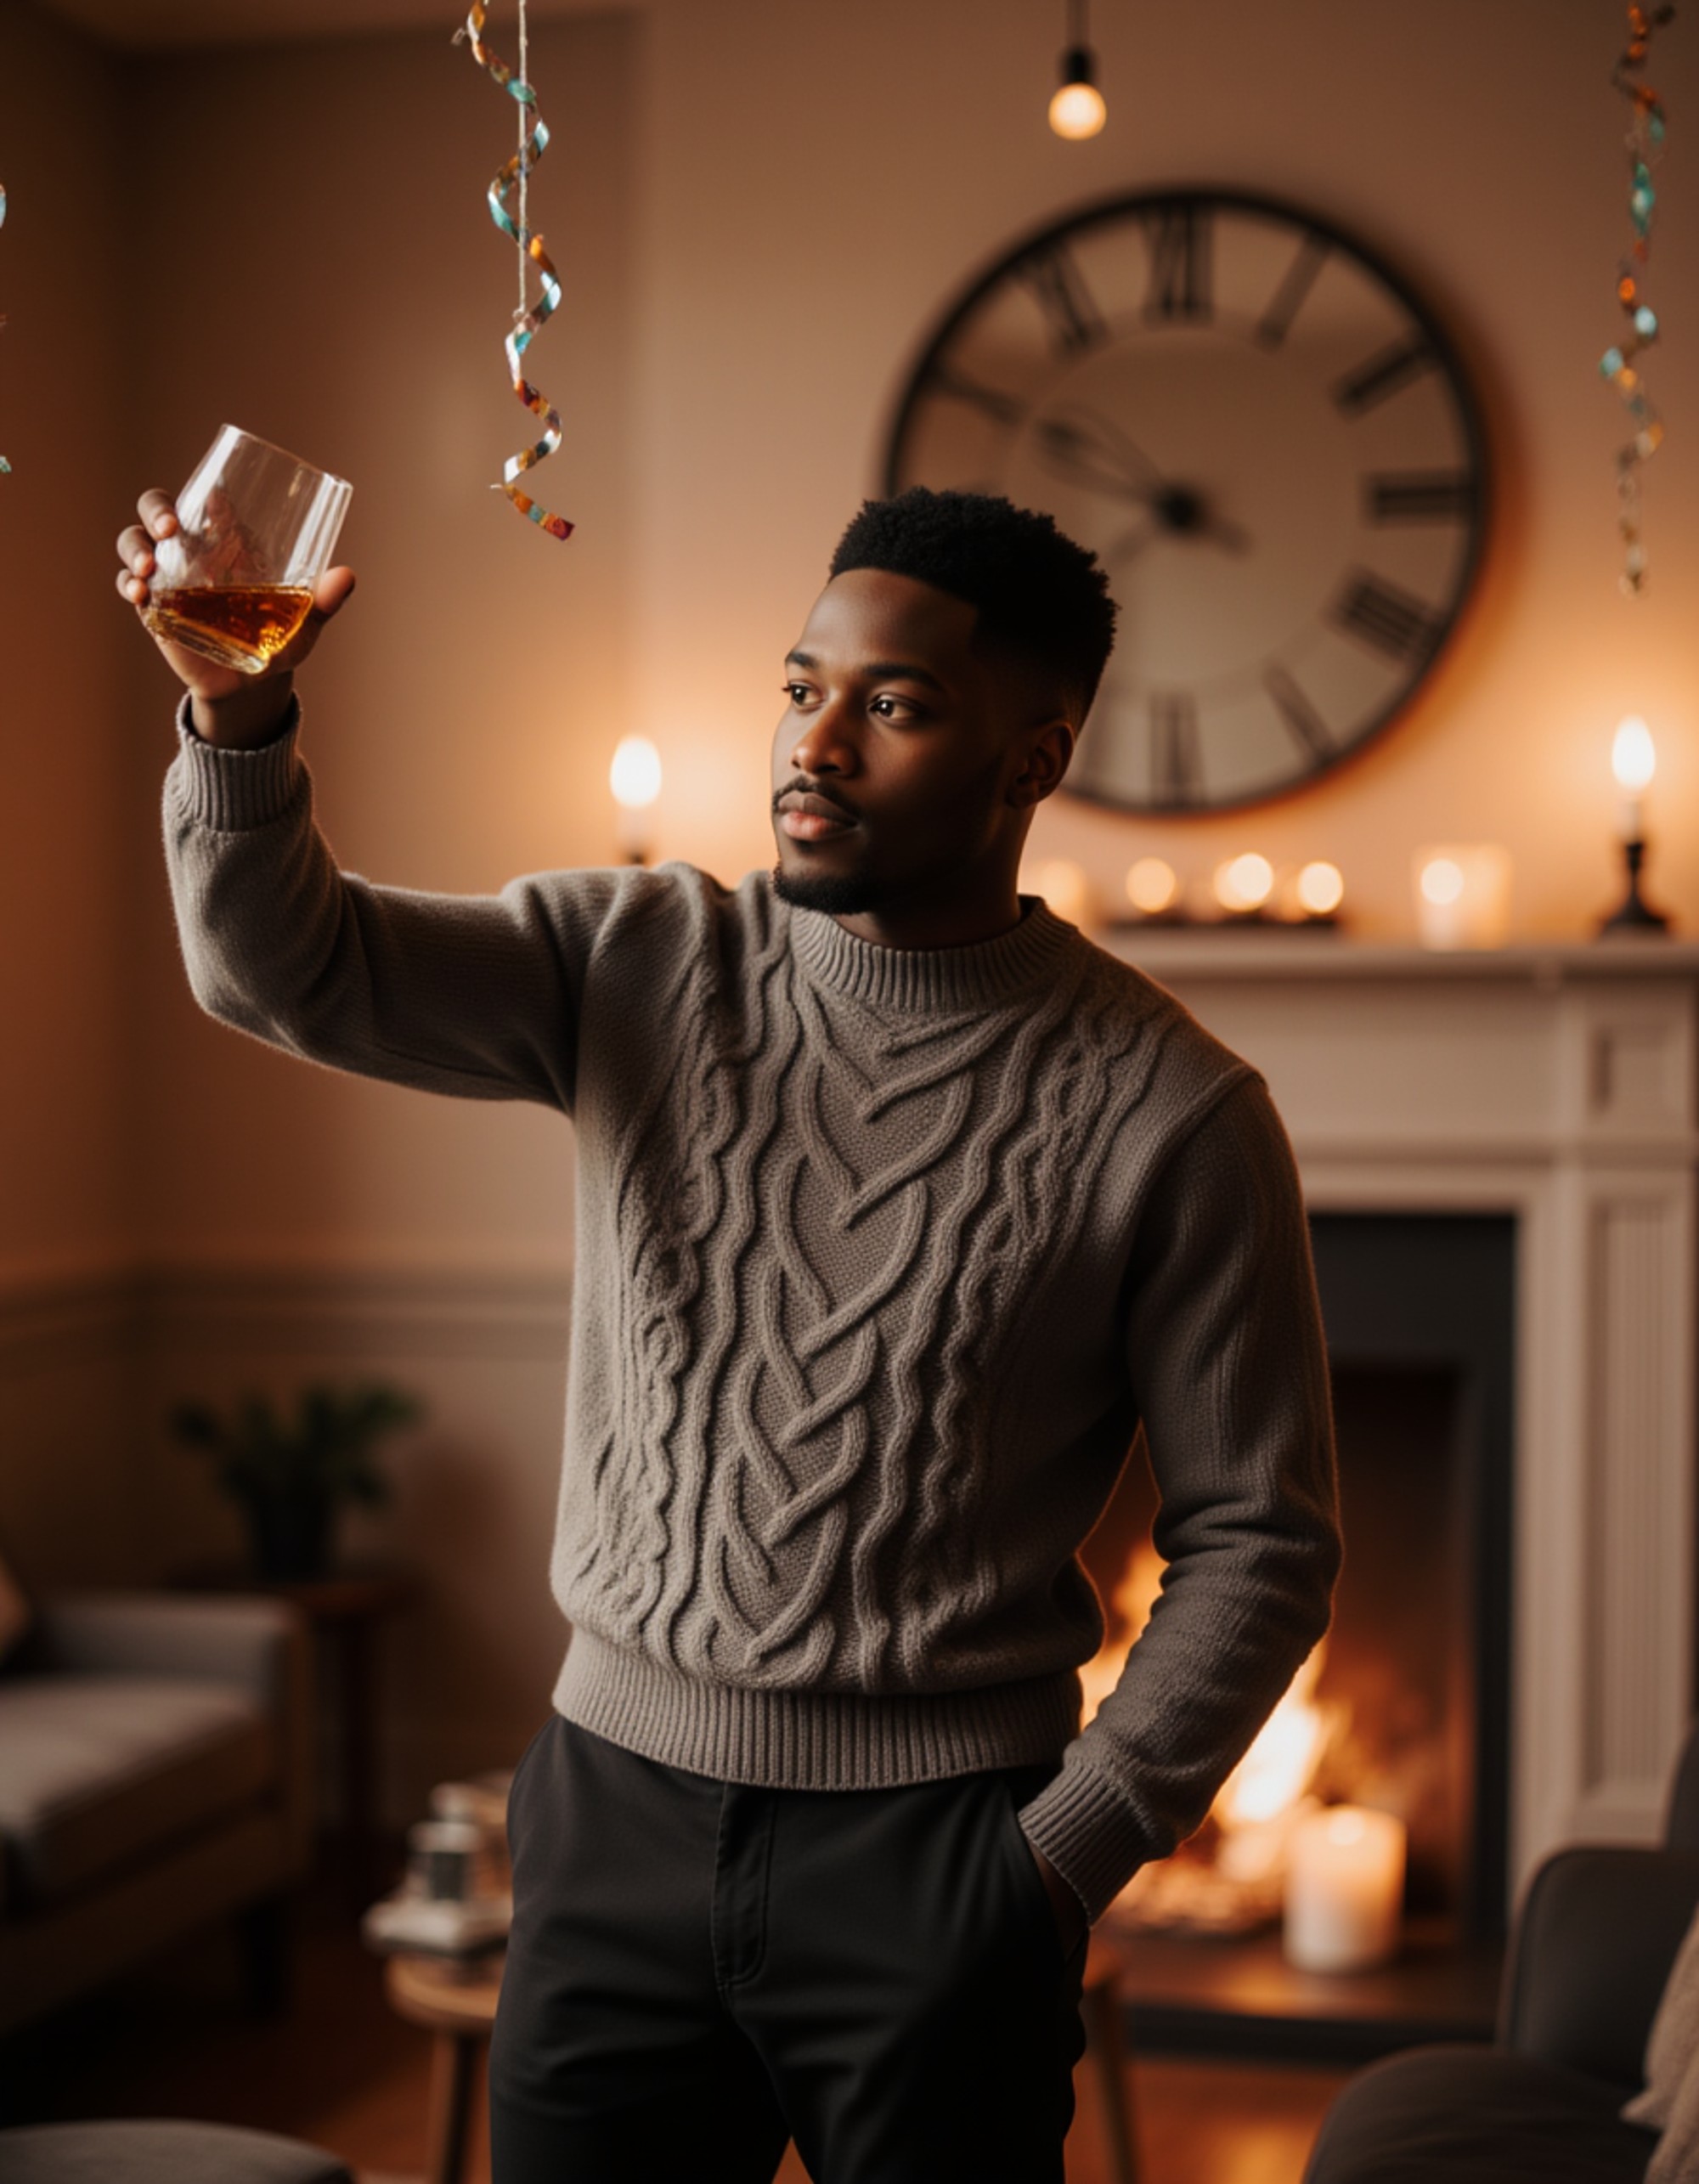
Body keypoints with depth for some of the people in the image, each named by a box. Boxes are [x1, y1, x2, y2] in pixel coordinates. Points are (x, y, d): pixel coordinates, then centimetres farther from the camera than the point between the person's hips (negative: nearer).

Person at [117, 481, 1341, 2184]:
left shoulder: (1167, 1112, -8)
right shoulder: (639, 963, 1)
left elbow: (1258, 1537, -4)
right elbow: (279, 962, -8)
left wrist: (1071, 1850, -9)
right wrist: (237, 717, -26)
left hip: (930, 1849, -2)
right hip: (615, 1805, 3)